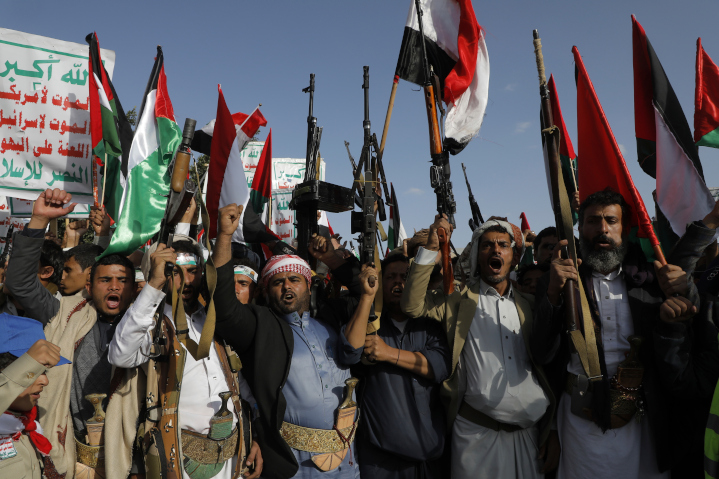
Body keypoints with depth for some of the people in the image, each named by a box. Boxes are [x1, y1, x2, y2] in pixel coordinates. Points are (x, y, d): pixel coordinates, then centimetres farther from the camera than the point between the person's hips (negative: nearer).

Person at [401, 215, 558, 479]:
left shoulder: (529, 305, 10)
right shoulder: (459, 299, 2)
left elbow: (547, 369, 11)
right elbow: (413, 306, -15)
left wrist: (552, 431, 8)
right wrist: (431, 247, -17)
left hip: (529, 432, 3)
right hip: (477, 431, -3)